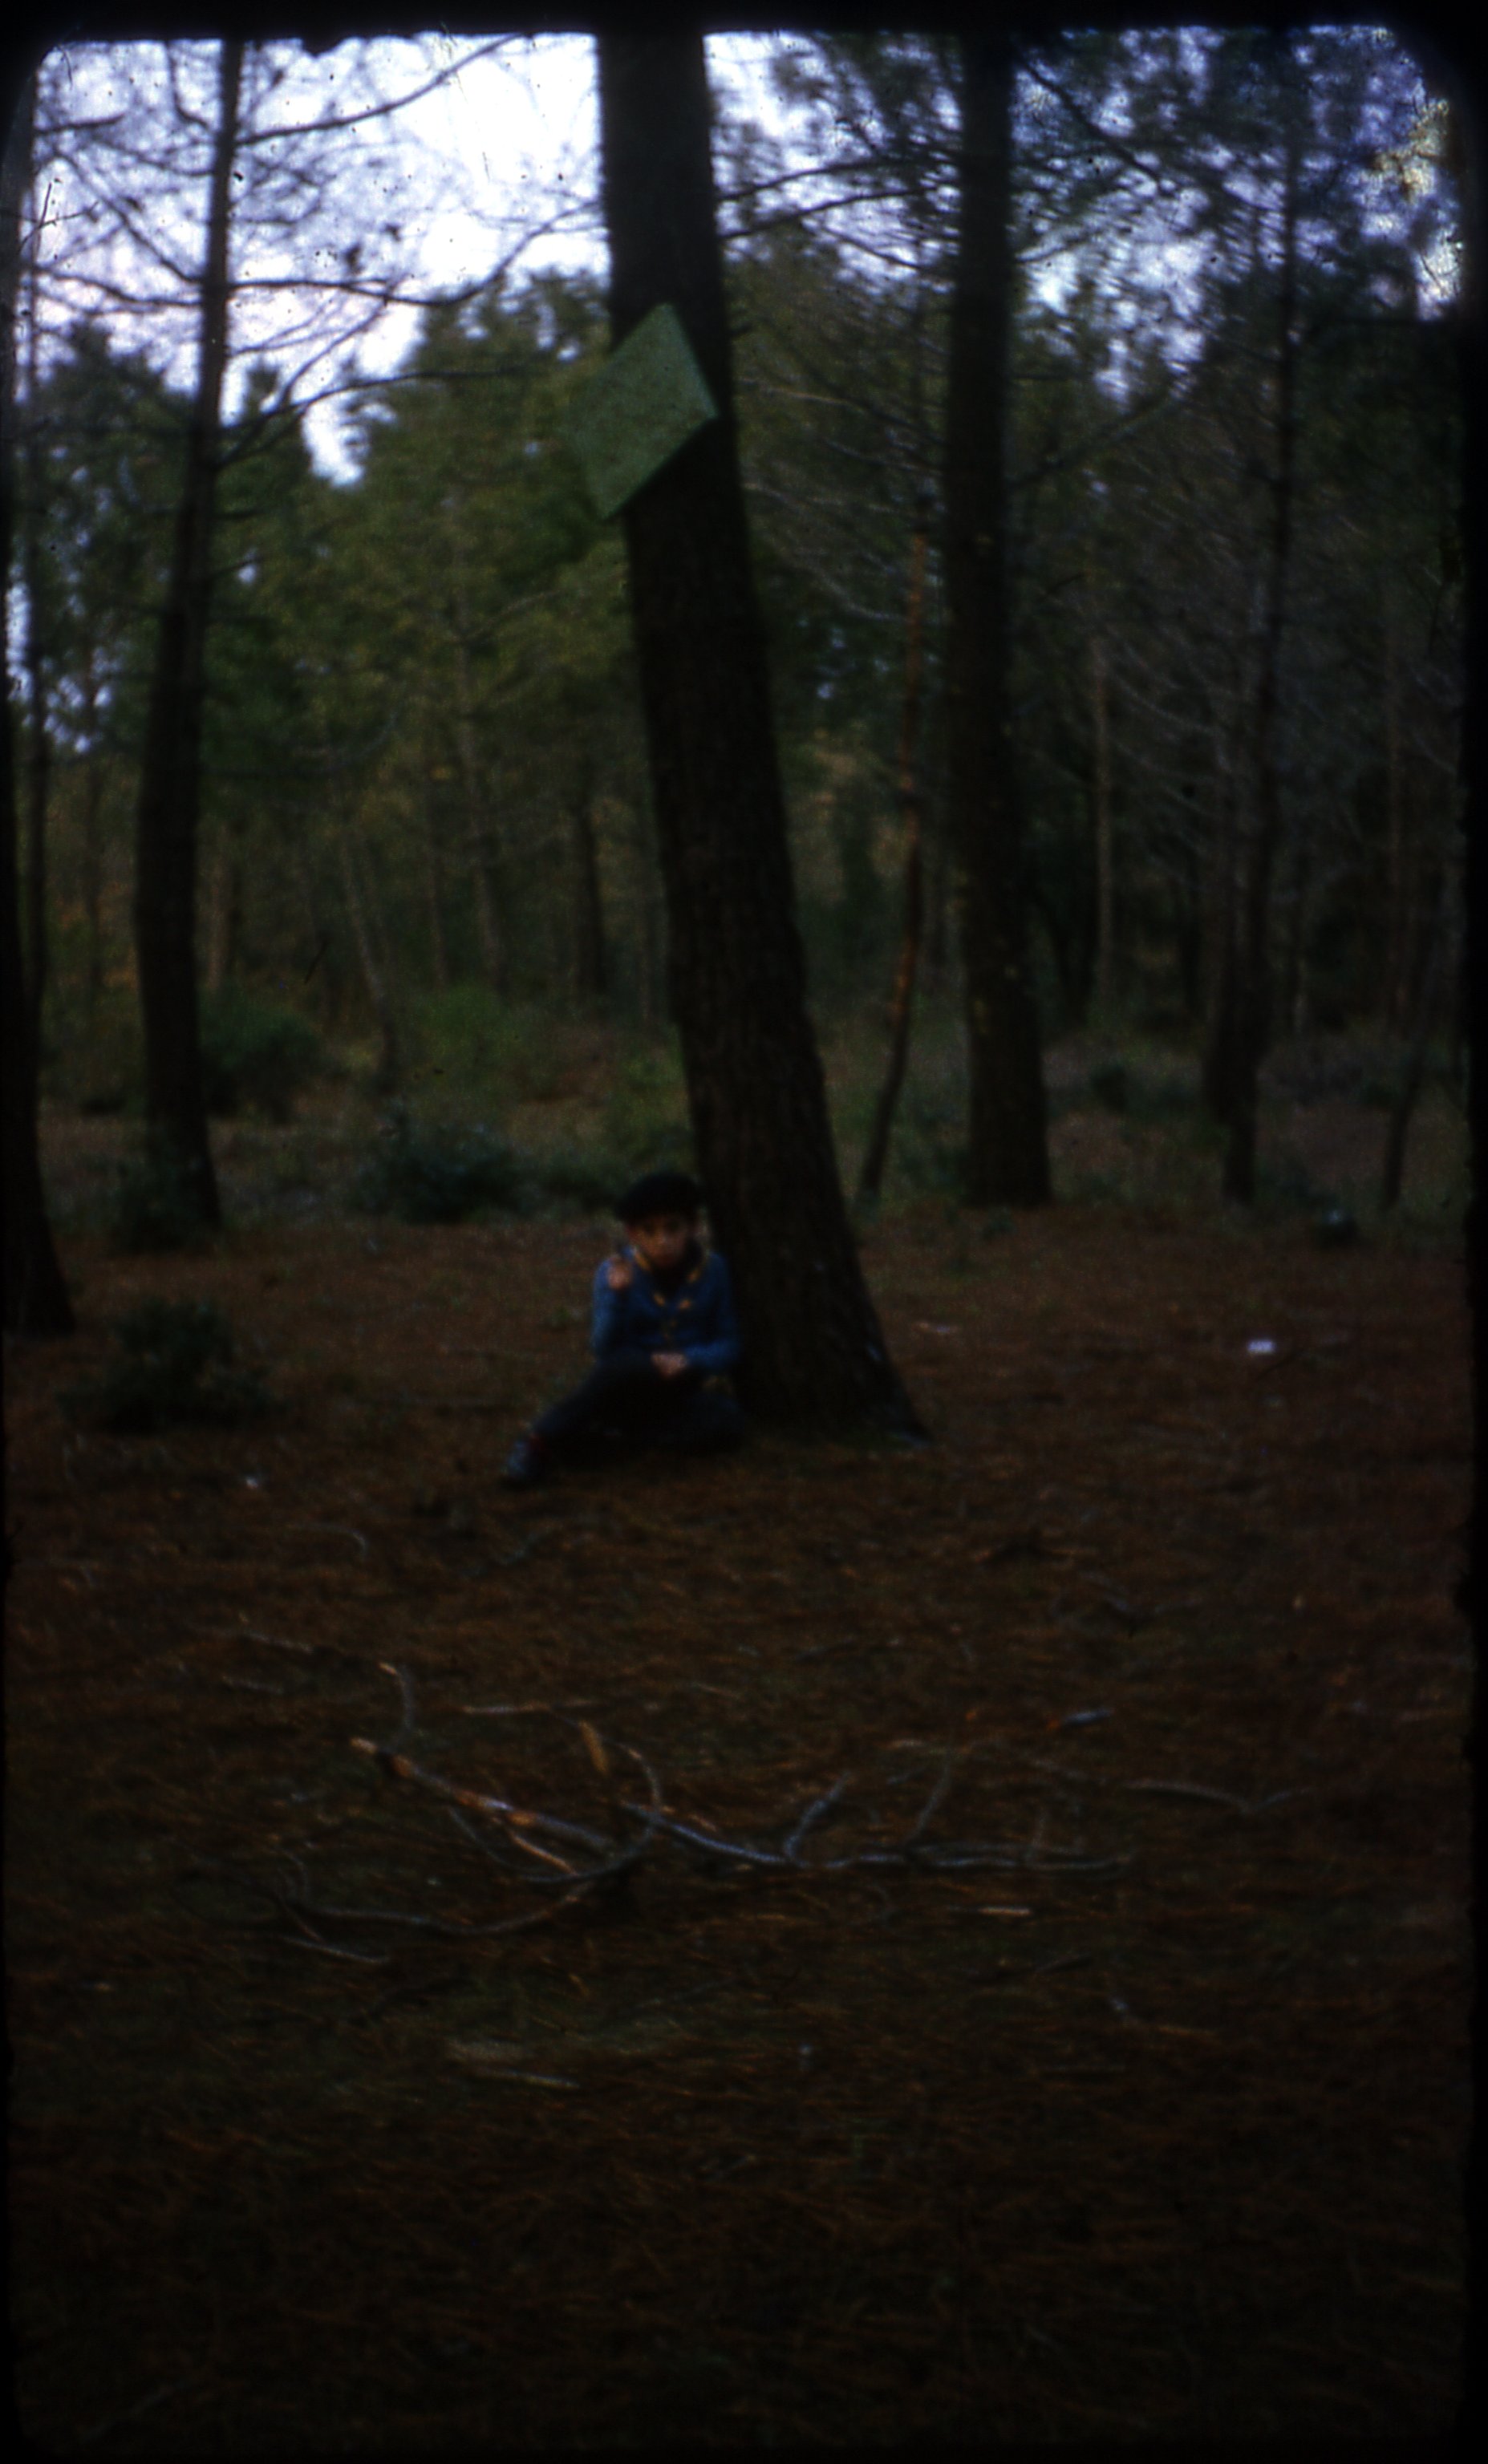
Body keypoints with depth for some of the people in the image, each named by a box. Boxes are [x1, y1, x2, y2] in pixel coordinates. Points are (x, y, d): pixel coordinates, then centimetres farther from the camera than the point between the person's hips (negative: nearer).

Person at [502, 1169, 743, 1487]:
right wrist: (617, 1295, -28)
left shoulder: (711, 1270, -3)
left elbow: (728, 1346, 0)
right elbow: (604, 1350, -13)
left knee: (725, 1424, -32)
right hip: (633, 1385, -2)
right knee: (625, 1364, -38)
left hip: (691, 1387, 2)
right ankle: (542, 1441, -31)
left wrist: (690, 1360, -20)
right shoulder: (617, 1272, -6)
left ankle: (594, 1431, -21)